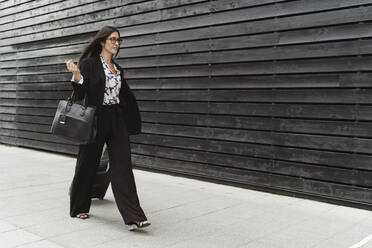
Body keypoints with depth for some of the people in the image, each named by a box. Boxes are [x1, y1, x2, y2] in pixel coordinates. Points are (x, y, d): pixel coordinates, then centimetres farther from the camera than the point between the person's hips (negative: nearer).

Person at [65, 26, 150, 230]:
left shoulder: (117, 68, 15)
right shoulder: (89, 63, -3)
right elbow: (80, 94, -8)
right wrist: (76, 74, -24)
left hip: (117, 120, 5)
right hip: (96, 119, -5)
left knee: (122, 165, -4)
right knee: (87, 163, 8)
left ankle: (134, 217, -7)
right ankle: (78, 208, 30)